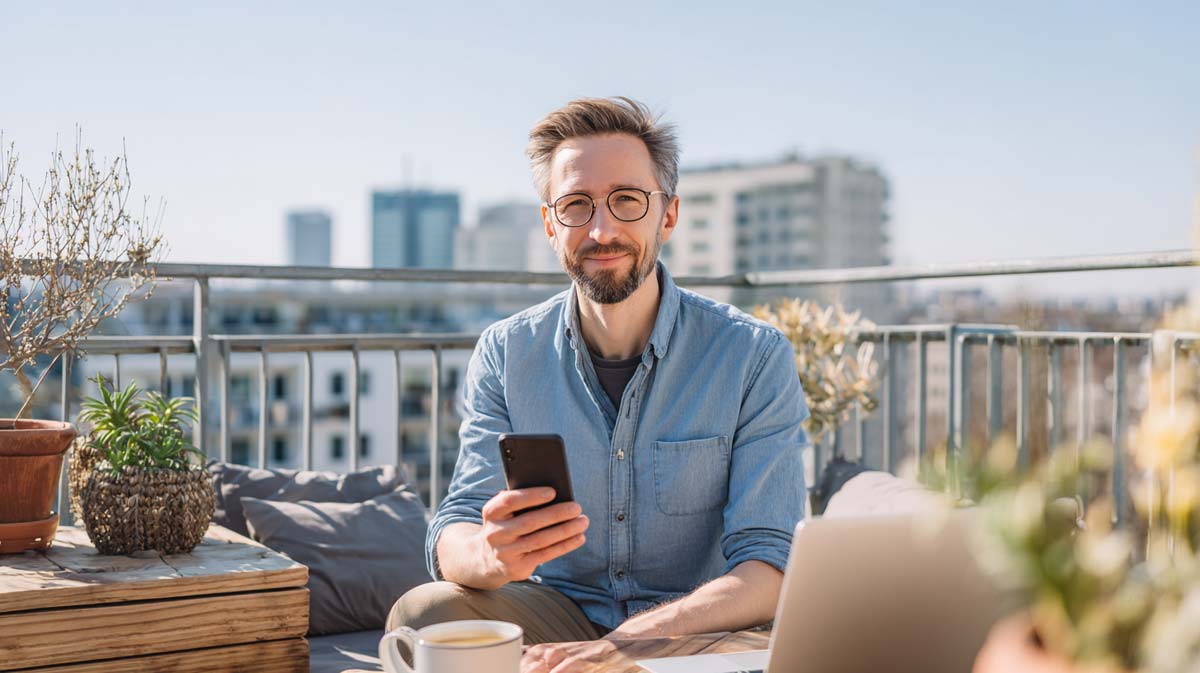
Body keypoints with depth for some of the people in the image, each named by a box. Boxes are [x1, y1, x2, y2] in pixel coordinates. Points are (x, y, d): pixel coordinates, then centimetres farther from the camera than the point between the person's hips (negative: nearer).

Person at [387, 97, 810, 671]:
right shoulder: (505, 354, -2)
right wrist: (494, 556, -34)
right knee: (424, 613, -27)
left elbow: (768, 570, -16)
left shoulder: (755, 358, -9)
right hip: (557, 615, 2)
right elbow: (452, 544, -7)